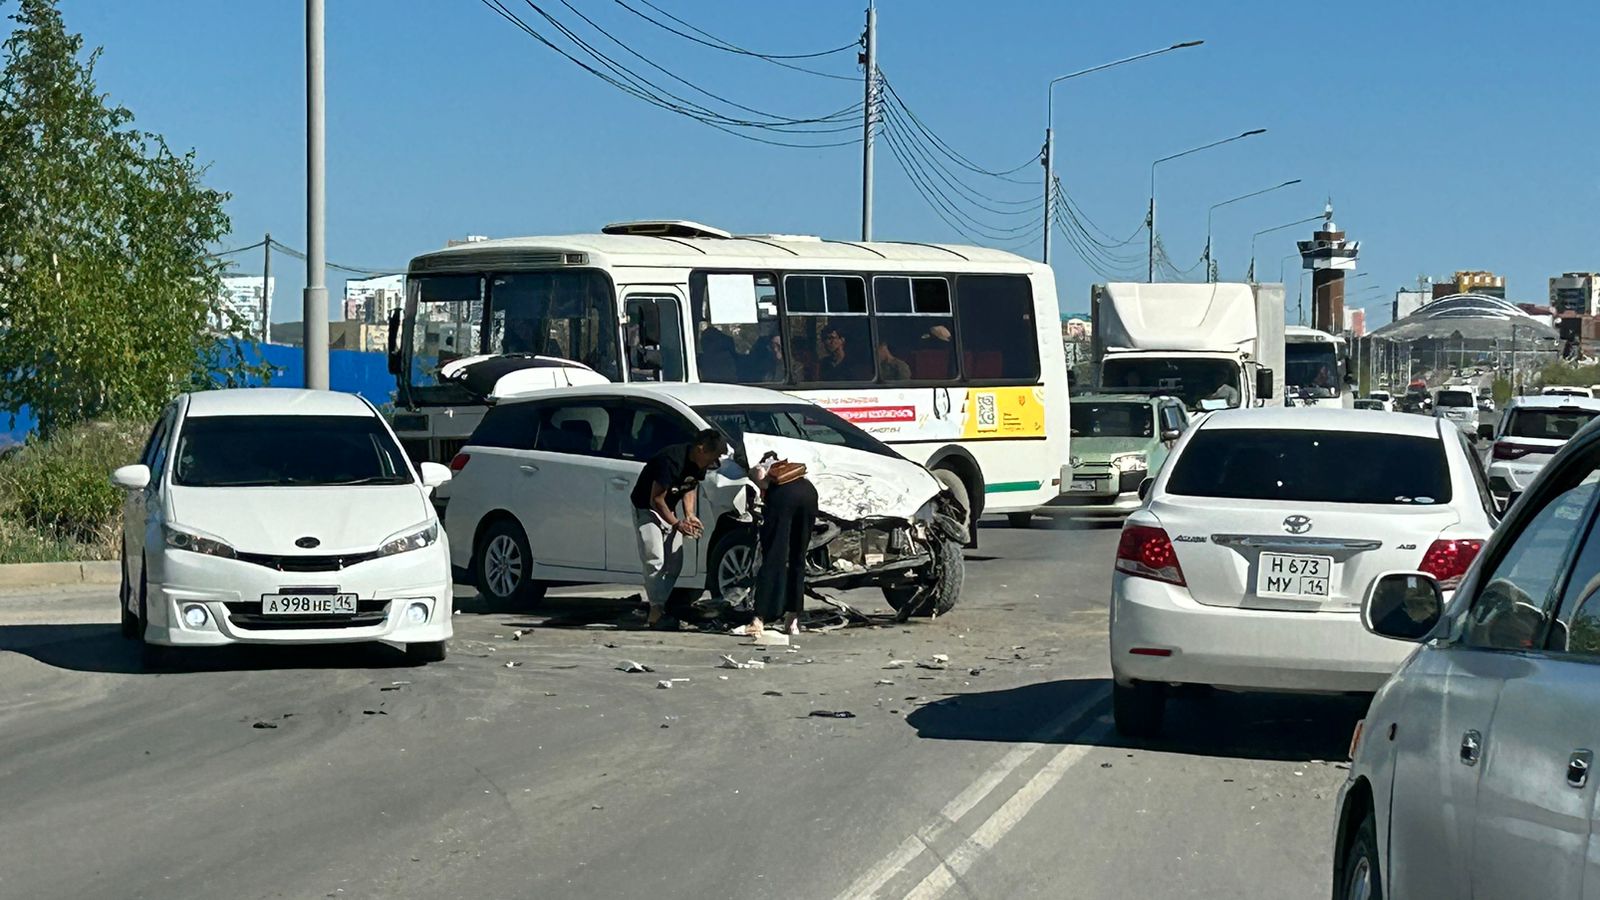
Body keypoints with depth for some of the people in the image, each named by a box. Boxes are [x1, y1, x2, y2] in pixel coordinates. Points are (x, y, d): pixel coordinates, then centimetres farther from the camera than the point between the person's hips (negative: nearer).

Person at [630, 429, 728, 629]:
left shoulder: (699, 463, -8)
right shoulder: (671, 460, -32)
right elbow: (656, 499, -27)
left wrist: (689, 515, -7)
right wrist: (677, 524, -23)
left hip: (668, 509, 8)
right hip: (646, 508, -8)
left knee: (674, 561, 1)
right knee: (654, 559, -16)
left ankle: (658, 605, 8)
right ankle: (656, 609, -12)